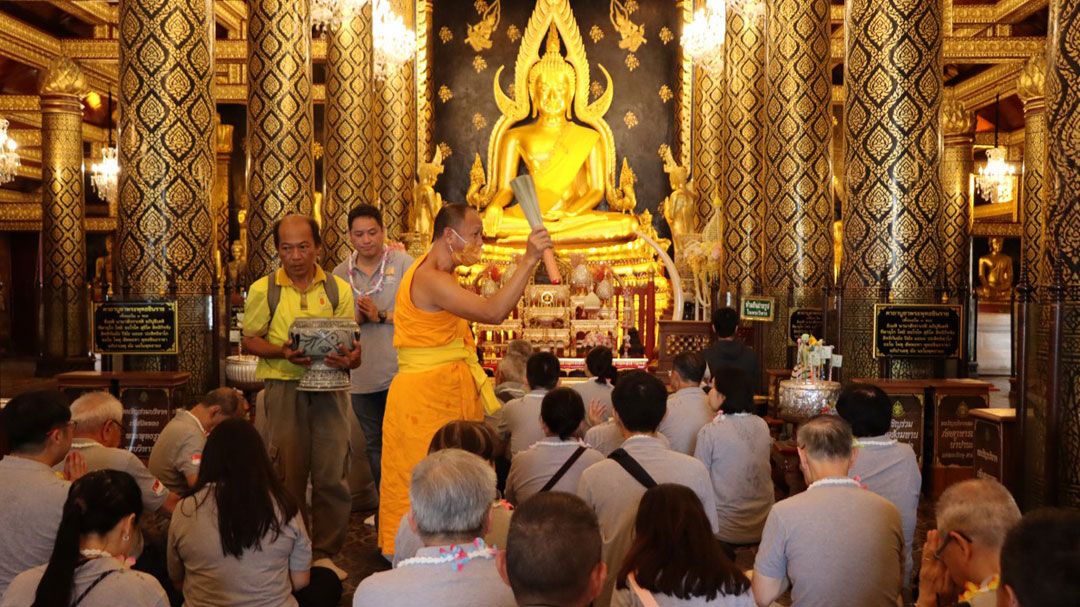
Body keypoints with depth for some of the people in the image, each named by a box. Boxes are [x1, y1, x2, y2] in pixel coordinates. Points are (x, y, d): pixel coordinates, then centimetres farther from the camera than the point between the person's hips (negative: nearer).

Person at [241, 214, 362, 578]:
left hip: (329, 387, 1)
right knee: (289, 473, 4)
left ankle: (325, 553, 13)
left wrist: (349, 358, -15)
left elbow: (353, 344, 9)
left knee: (332, 473, -1)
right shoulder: (263, 290, 3)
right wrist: (284, 352, -14)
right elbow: (250, 340, 5)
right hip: (283, 387, -1)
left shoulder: (338, 289, 6)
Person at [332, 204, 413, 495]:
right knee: (373, 446, 14)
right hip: (362, 376, 4)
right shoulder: (340, 273, 7)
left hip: (399, 371, -4)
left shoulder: (403, 263, -4)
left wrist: (381, 316, -16)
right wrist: (357, 318, -8)